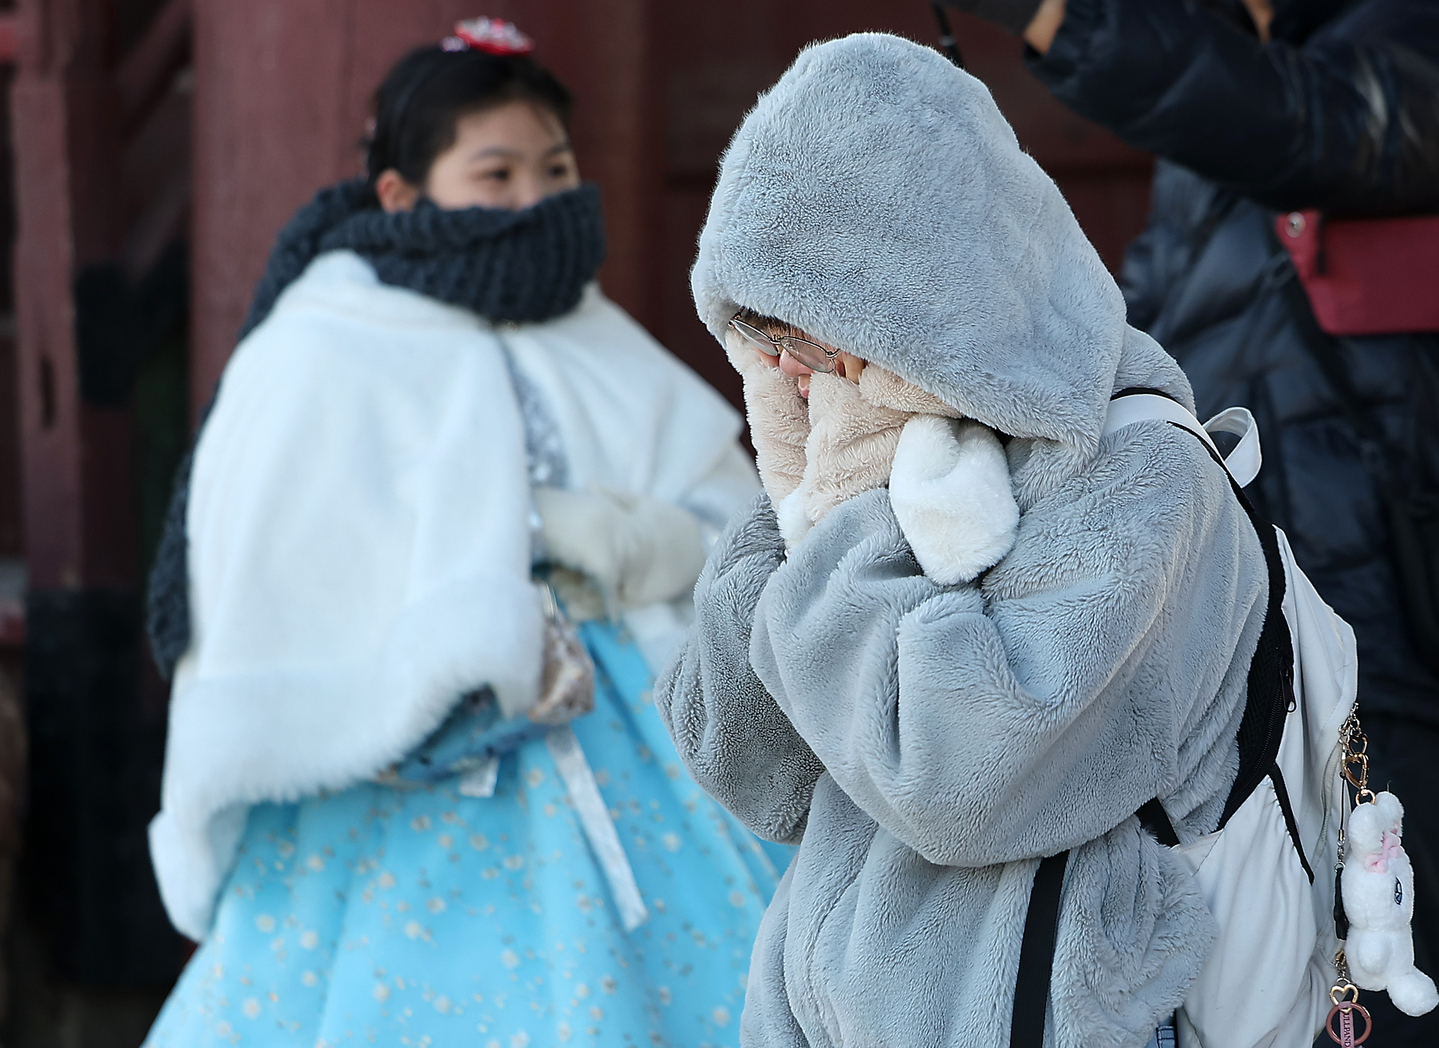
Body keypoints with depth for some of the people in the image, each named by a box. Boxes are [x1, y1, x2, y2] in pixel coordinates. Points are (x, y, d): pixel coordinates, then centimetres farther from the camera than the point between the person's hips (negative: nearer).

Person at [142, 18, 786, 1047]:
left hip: (620, 759, 5)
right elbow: (266, 598, -10)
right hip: (408, 797, -4)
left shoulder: (595, 344, 10)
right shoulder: (312, 360, -5)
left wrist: (617, 539, -14)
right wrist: (473, 650, -15)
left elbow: (736, 528, 6)